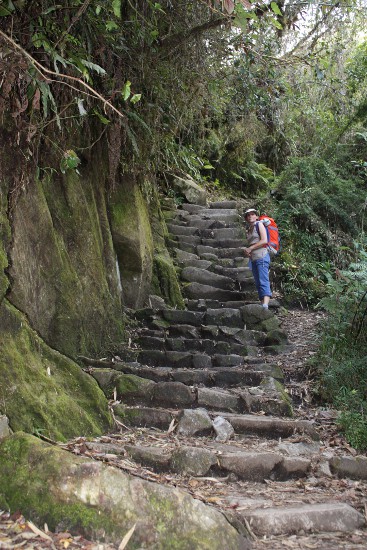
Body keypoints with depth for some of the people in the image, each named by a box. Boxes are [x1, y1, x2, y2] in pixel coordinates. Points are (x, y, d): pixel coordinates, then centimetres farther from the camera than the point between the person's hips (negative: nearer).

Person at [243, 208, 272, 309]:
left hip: (261, 256, -8)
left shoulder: (259, 225, 3)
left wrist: (250, 248, -8)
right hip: (253, 259, 8)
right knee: (258, 284, 3)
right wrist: (246, 251, 5)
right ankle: (263, 303, 2)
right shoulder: (249, 230, 23)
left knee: (263, 281, -20)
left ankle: (265, 304, -32)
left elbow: (264, 241, -8)